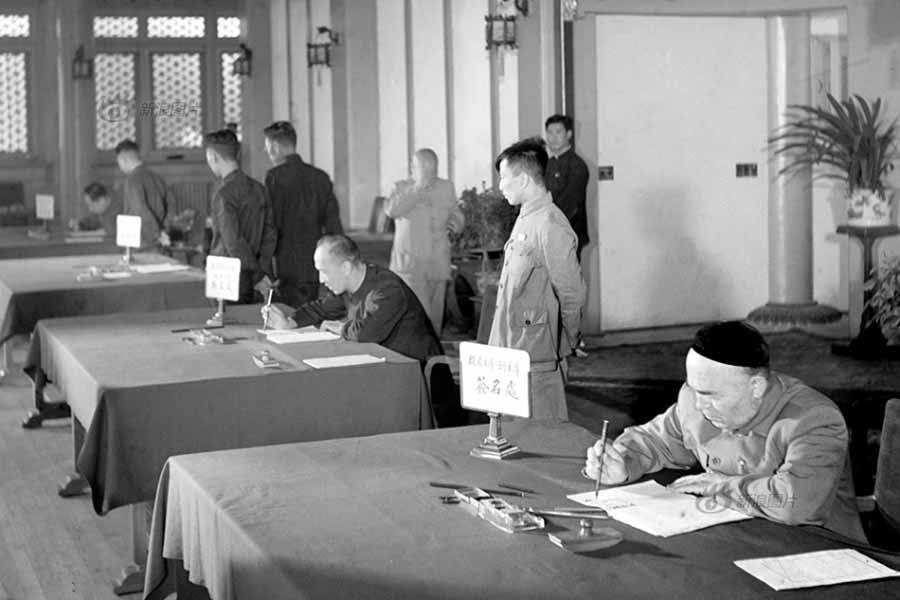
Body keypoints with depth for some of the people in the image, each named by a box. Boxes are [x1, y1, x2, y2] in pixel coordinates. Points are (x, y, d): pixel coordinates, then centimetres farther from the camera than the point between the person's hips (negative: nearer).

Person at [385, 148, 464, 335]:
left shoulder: (446, 188, 13)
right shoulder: (402, 188, 1)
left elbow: (457, 217, 21)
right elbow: (391, 210, -18)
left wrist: (456, 223, -3)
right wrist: (417, 189, -20)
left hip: (438, 263, 4)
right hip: (410, 263, -4)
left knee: (435, 316, 9)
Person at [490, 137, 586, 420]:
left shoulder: (550, 227, -17)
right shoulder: (524, 219, 14)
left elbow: (572, 294, -18)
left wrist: (564, 346, -7)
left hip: (538, 357, -9)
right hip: (513, 350, 9)